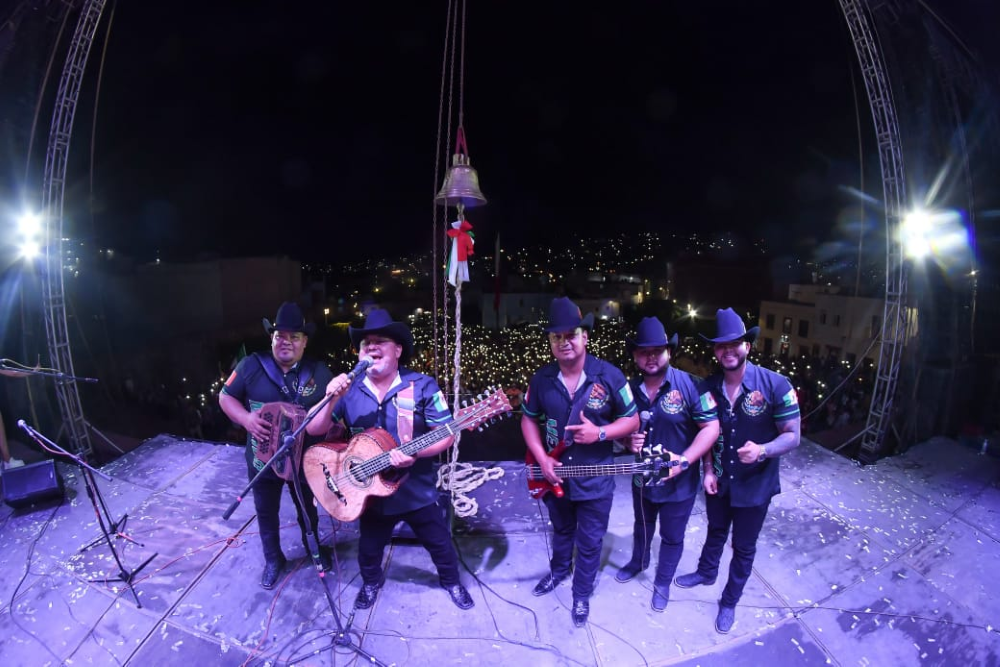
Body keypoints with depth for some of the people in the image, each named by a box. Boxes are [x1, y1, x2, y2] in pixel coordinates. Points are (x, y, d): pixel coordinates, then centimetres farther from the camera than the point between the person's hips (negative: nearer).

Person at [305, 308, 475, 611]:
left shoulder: (423, 386, -15)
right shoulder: (348, 390, -7)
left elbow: (447, 434, -15)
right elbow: (314, 430, -11)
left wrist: (416, 453, -31)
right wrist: (331, 399, -29)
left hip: (417, 489, -2)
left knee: (440, 544, 16)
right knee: (369, 548, 23)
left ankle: (452, 581, 46)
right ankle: (371, 582, 55)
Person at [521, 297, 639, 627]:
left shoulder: (610, 376, -16)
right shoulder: (541, 379, -8)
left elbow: (632, 420, -7)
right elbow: (529, 419, 3)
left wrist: (600, 433, -24)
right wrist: (542, 459, -9)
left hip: (596, 480, -2)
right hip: (554, 474, 3)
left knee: (589, 542, 14)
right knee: (561, 531, 26)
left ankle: (582, 594, 38)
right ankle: (559, 570, 54)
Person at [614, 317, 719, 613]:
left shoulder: (689, 385, -20)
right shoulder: (630, 389, -6)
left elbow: (711, 427, -19)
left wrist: (682, 461, -26)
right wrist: (629, 440, -16)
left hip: (679, 483, -4)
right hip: (642, 479, 4)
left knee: (672, 538, 16)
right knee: (642, 526, 27)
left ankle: (662, 583, 41)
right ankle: (638, 562, 55)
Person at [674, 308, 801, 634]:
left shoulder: (776, 385, -22)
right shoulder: (709, 385, -10)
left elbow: (792, 436, -17)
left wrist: (762, 450, -35)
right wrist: (708, 470, -6)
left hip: (755, 485, -3)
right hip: (719, 480, 3)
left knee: (744, 547, 16)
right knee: (715, 531, 27)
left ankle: (729, 601, 39)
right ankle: (705, 572, 54)